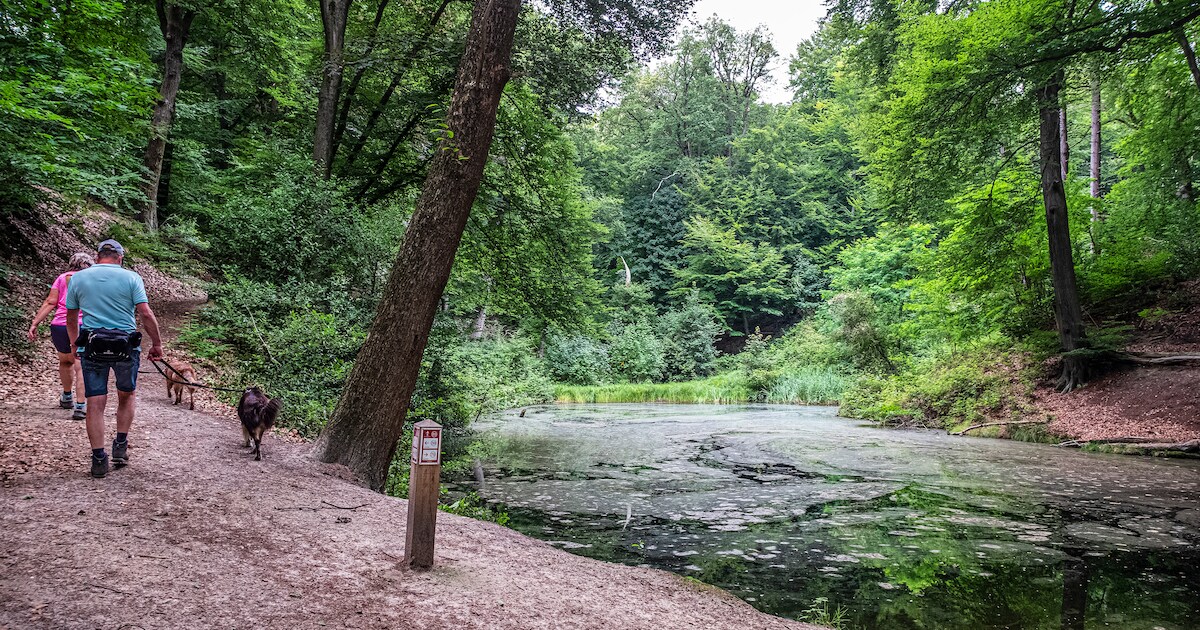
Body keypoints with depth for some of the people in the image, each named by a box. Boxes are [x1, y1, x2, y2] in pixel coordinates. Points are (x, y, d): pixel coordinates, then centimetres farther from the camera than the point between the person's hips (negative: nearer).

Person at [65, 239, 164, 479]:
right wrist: (157, 344, -2)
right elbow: (146, 314, -9)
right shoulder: (131, 278, -1)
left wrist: (75, 345, 25)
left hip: (92, 347, 1)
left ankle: (99, 459, 7)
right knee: (127, 395, 20)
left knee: (95, 403, 5)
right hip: (126, 346, -1)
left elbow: (71, 319, 12)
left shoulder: (78, 278, 6)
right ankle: (121, 446, 17)